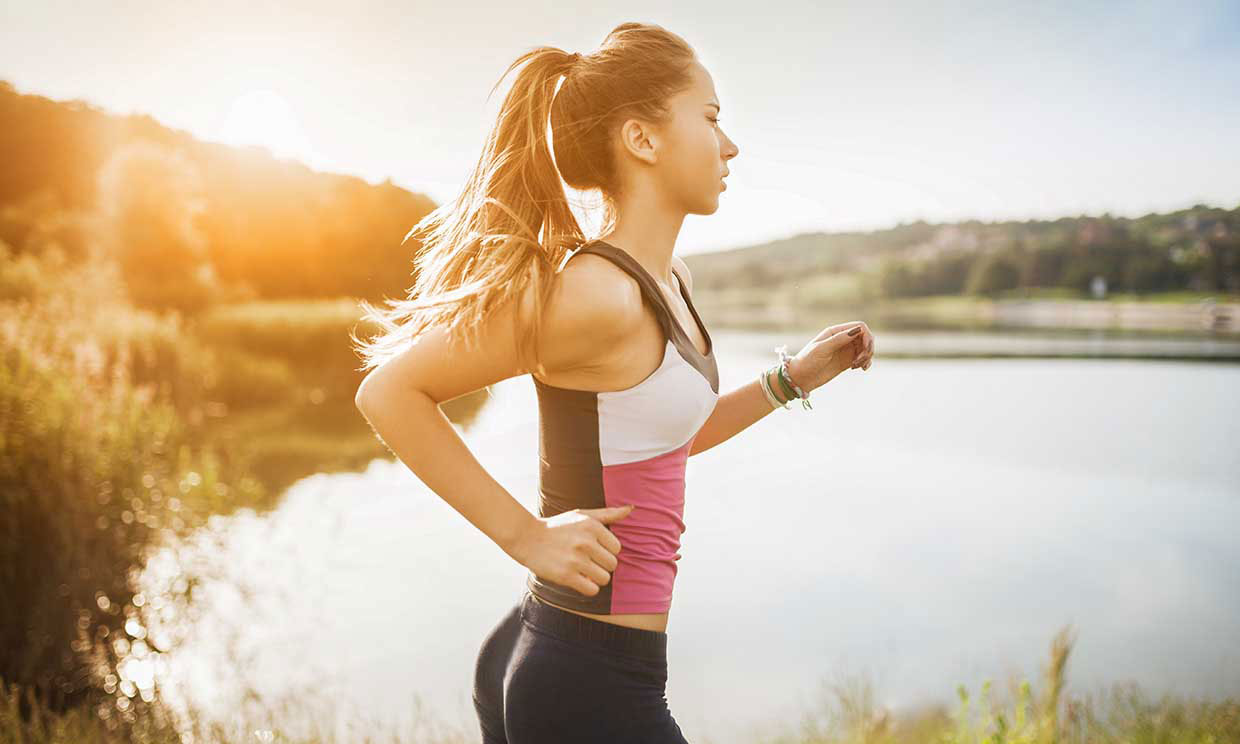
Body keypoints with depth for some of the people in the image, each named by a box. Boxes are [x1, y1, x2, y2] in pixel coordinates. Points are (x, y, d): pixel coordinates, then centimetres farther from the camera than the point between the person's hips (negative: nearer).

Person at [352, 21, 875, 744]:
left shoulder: (668, 280, 7)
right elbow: (390, 391, -18)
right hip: (591, 684, -8)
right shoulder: (596, 291, -21)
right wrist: (527, 535, -18)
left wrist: (791, 378, 13)